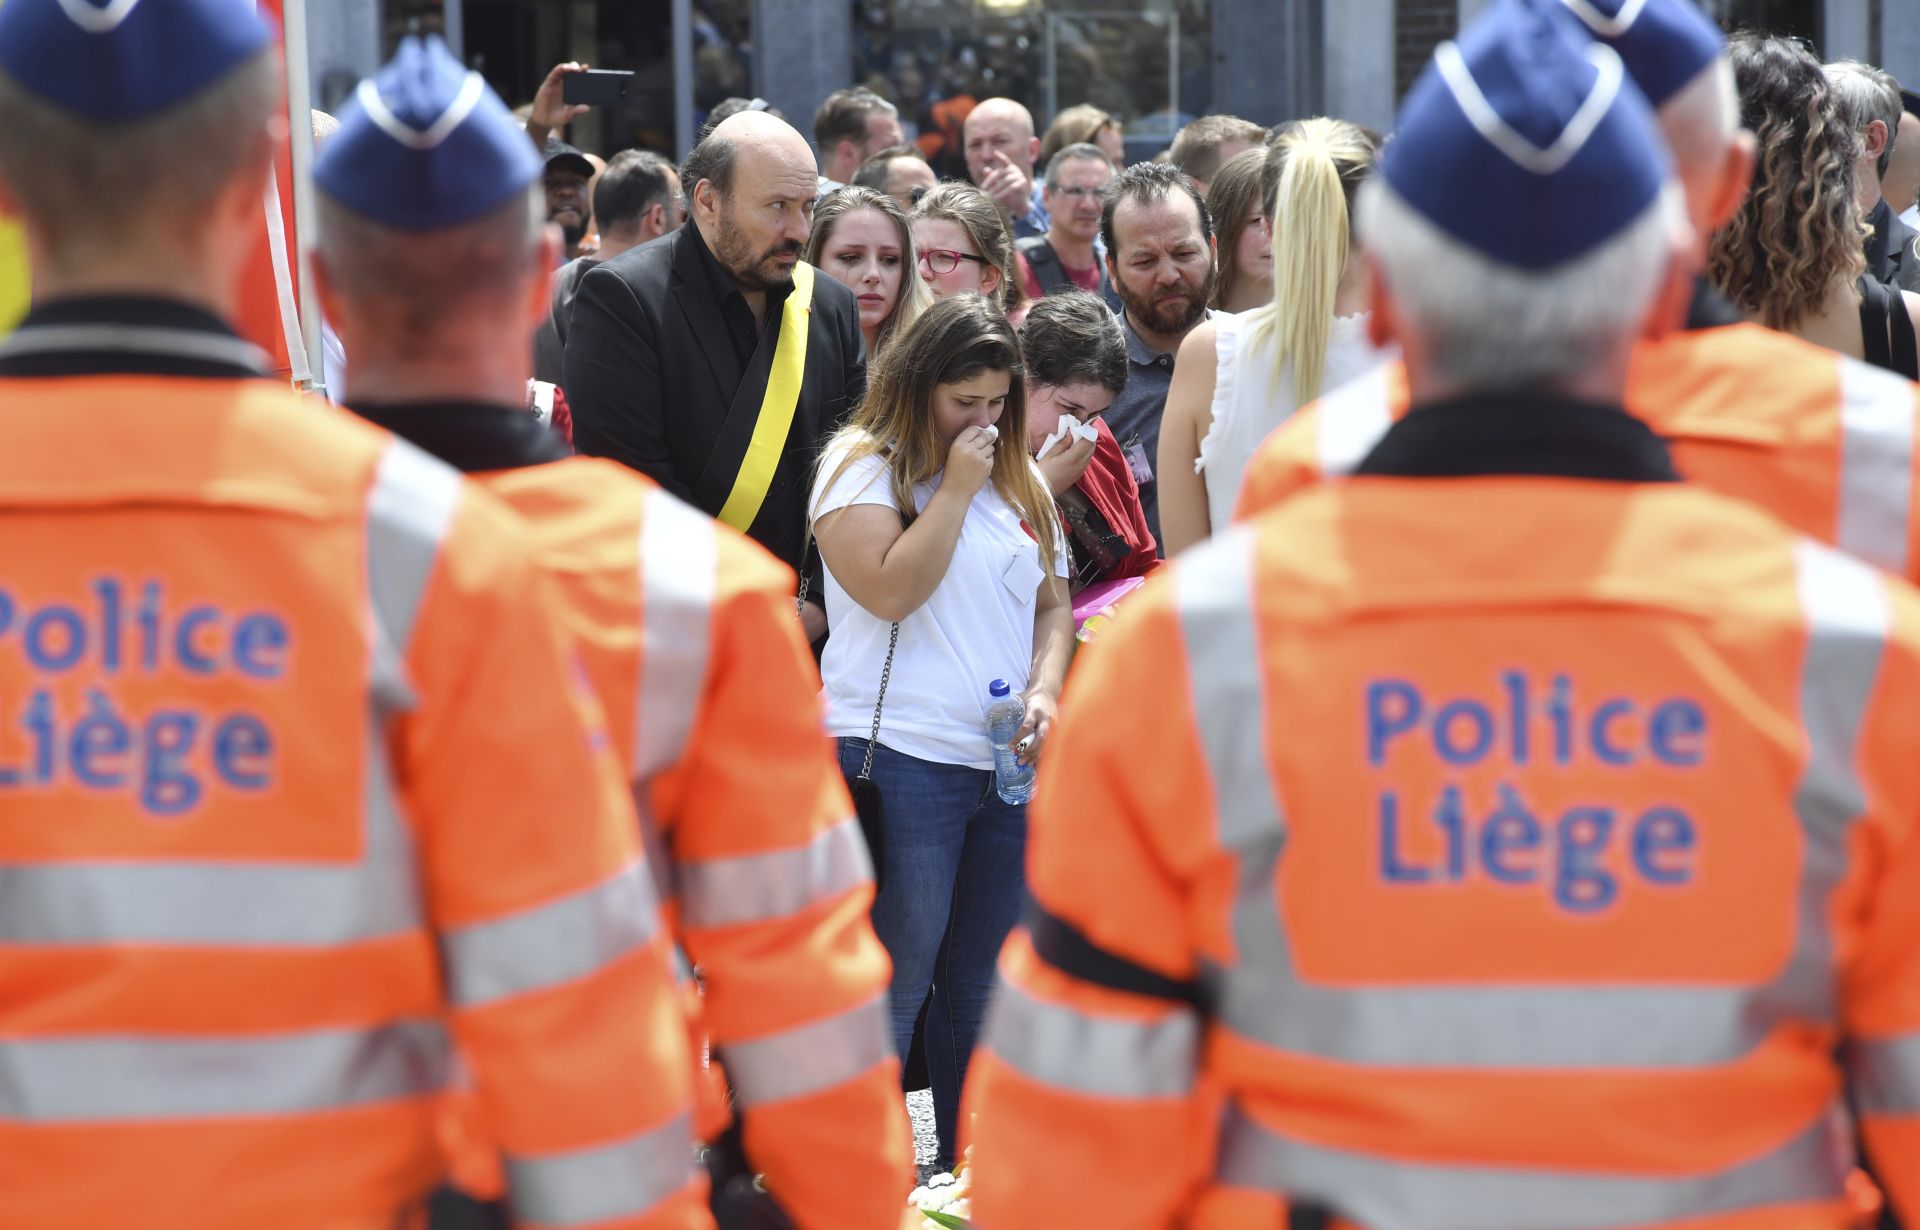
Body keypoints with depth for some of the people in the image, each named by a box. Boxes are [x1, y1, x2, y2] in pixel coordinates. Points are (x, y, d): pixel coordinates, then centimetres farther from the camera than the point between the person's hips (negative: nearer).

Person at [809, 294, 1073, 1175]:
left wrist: (1044, 689, 2)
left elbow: (1052, 603, 19)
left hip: (1007, 763, 6)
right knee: (890, 990, -6)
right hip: (902, 760, -6)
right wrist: (956, 489, -12)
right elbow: (889, 589, -16)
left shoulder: (1018, 479, 16)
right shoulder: (862, 466, -3)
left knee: (983, 986, 11)